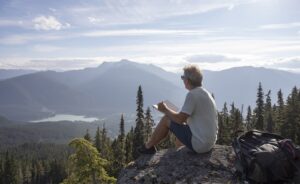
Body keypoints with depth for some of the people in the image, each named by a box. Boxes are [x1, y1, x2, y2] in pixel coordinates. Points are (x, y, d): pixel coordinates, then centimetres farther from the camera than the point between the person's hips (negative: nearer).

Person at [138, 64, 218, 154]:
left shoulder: (192, 94, -19)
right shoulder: (206, 93, 9)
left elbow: (180, 119, -18)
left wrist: (165, 110, -2)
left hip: (198, 144, -9)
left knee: (166, 119, 1)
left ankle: (148, 146, 19)